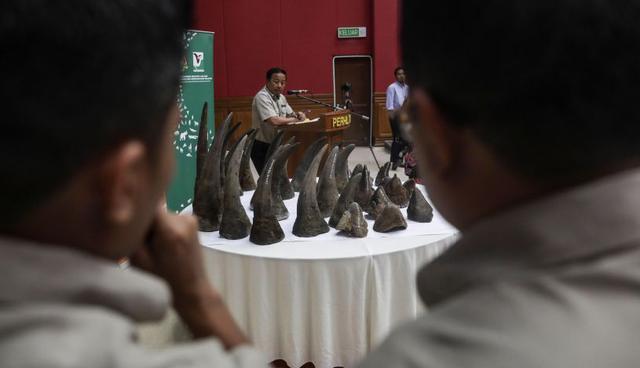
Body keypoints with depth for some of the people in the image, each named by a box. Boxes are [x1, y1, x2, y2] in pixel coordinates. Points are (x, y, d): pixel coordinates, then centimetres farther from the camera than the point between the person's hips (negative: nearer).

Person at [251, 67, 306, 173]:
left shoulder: (281, 97, 10)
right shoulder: (262, 97, -17)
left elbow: (290, 114, 18)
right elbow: (274, 121, -28)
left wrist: (298, 114, -6)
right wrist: (295, 119, -16)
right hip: (262, 147, -8)